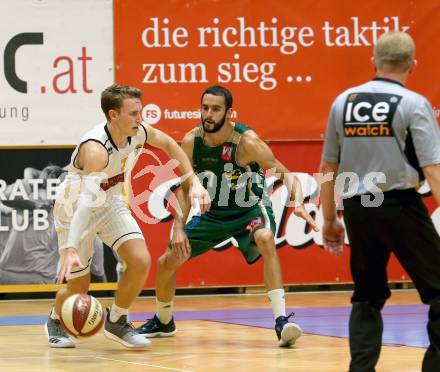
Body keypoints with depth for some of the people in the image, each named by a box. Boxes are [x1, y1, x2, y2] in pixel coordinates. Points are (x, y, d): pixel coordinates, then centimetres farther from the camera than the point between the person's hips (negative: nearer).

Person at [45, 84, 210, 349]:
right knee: (78, 286, 0)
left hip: (111, 204, 6)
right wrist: (70, 250, -57)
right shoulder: (96, 149, -37)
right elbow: (86, 201, -47)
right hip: (74, 211, -6)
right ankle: (55, 321, 35)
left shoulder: (139, 133, -16)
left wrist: (194, 182, 0)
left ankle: (116, 322, 8)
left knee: (141, 261, -15)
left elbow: (169, 144, 8)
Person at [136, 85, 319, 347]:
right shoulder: (191, 142, -14)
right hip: (214, 212, 5)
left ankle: (282, 321, -38)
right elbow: (185, 188, -2)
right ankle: (163, 322, 33)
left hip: (251, 208, -4)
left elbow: (285, 174, -23)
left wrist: (298, 202, -43)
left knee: (266, 239, -38)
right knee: (166, 262, 3)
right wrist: (179, 228, -11)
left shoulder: (246, 141, -27)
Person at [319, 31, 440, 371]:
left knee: (368, 295, 16)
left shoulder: (343, 102, 7)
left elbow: (328, 167, 11)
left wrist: (329, 219, 20)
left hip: (357, 208, 5)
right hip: (400, 206, -5)